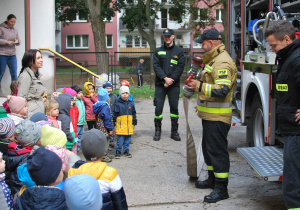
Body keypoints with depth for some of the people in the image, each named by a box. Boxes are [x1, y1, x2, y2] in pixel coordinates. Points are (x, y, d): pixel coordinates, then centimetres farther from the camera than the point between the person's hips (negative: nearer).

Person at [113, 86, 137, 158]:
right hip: (120, 126, -4)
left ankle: (126, 151, 21)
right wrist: (114, 123, -2)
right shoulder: (117, 104, -3)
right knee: (120, 139, -2)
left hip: (129, 125, 4)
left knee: (128, 139, 9)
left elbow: (134, 114, 16)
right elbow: (114, 114, -1)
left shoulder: (131, 104, 9)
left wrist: (134, 123, 15)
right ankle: (118, 151, 8)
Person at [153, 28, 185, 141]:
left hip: (174, 85, 0)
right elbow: (156, 66, -1)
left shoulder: (179, 51, 6)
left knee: (174, 107, 3)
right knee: (158, 107, -1)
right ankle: (157, 131, 10)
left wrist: (171, 80, -13)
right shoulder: (158, 51, 9)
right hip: (160, 84, 1)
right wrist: (165, 78, -15)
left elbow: (180, 67, -2)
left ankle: (174, 131, 13)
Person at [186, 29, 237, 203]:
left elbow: (222, 90, -29)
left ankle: (221, 189, 0)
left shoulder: (222, 62, -20)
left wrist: (200, 87, -28)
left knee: (217, 150, -6)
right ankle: (212, 179, 34)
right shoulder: (214, 59, 16)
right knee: (208, 148, 20)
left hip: (217, 118, -11)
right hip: (210, 115, 11)